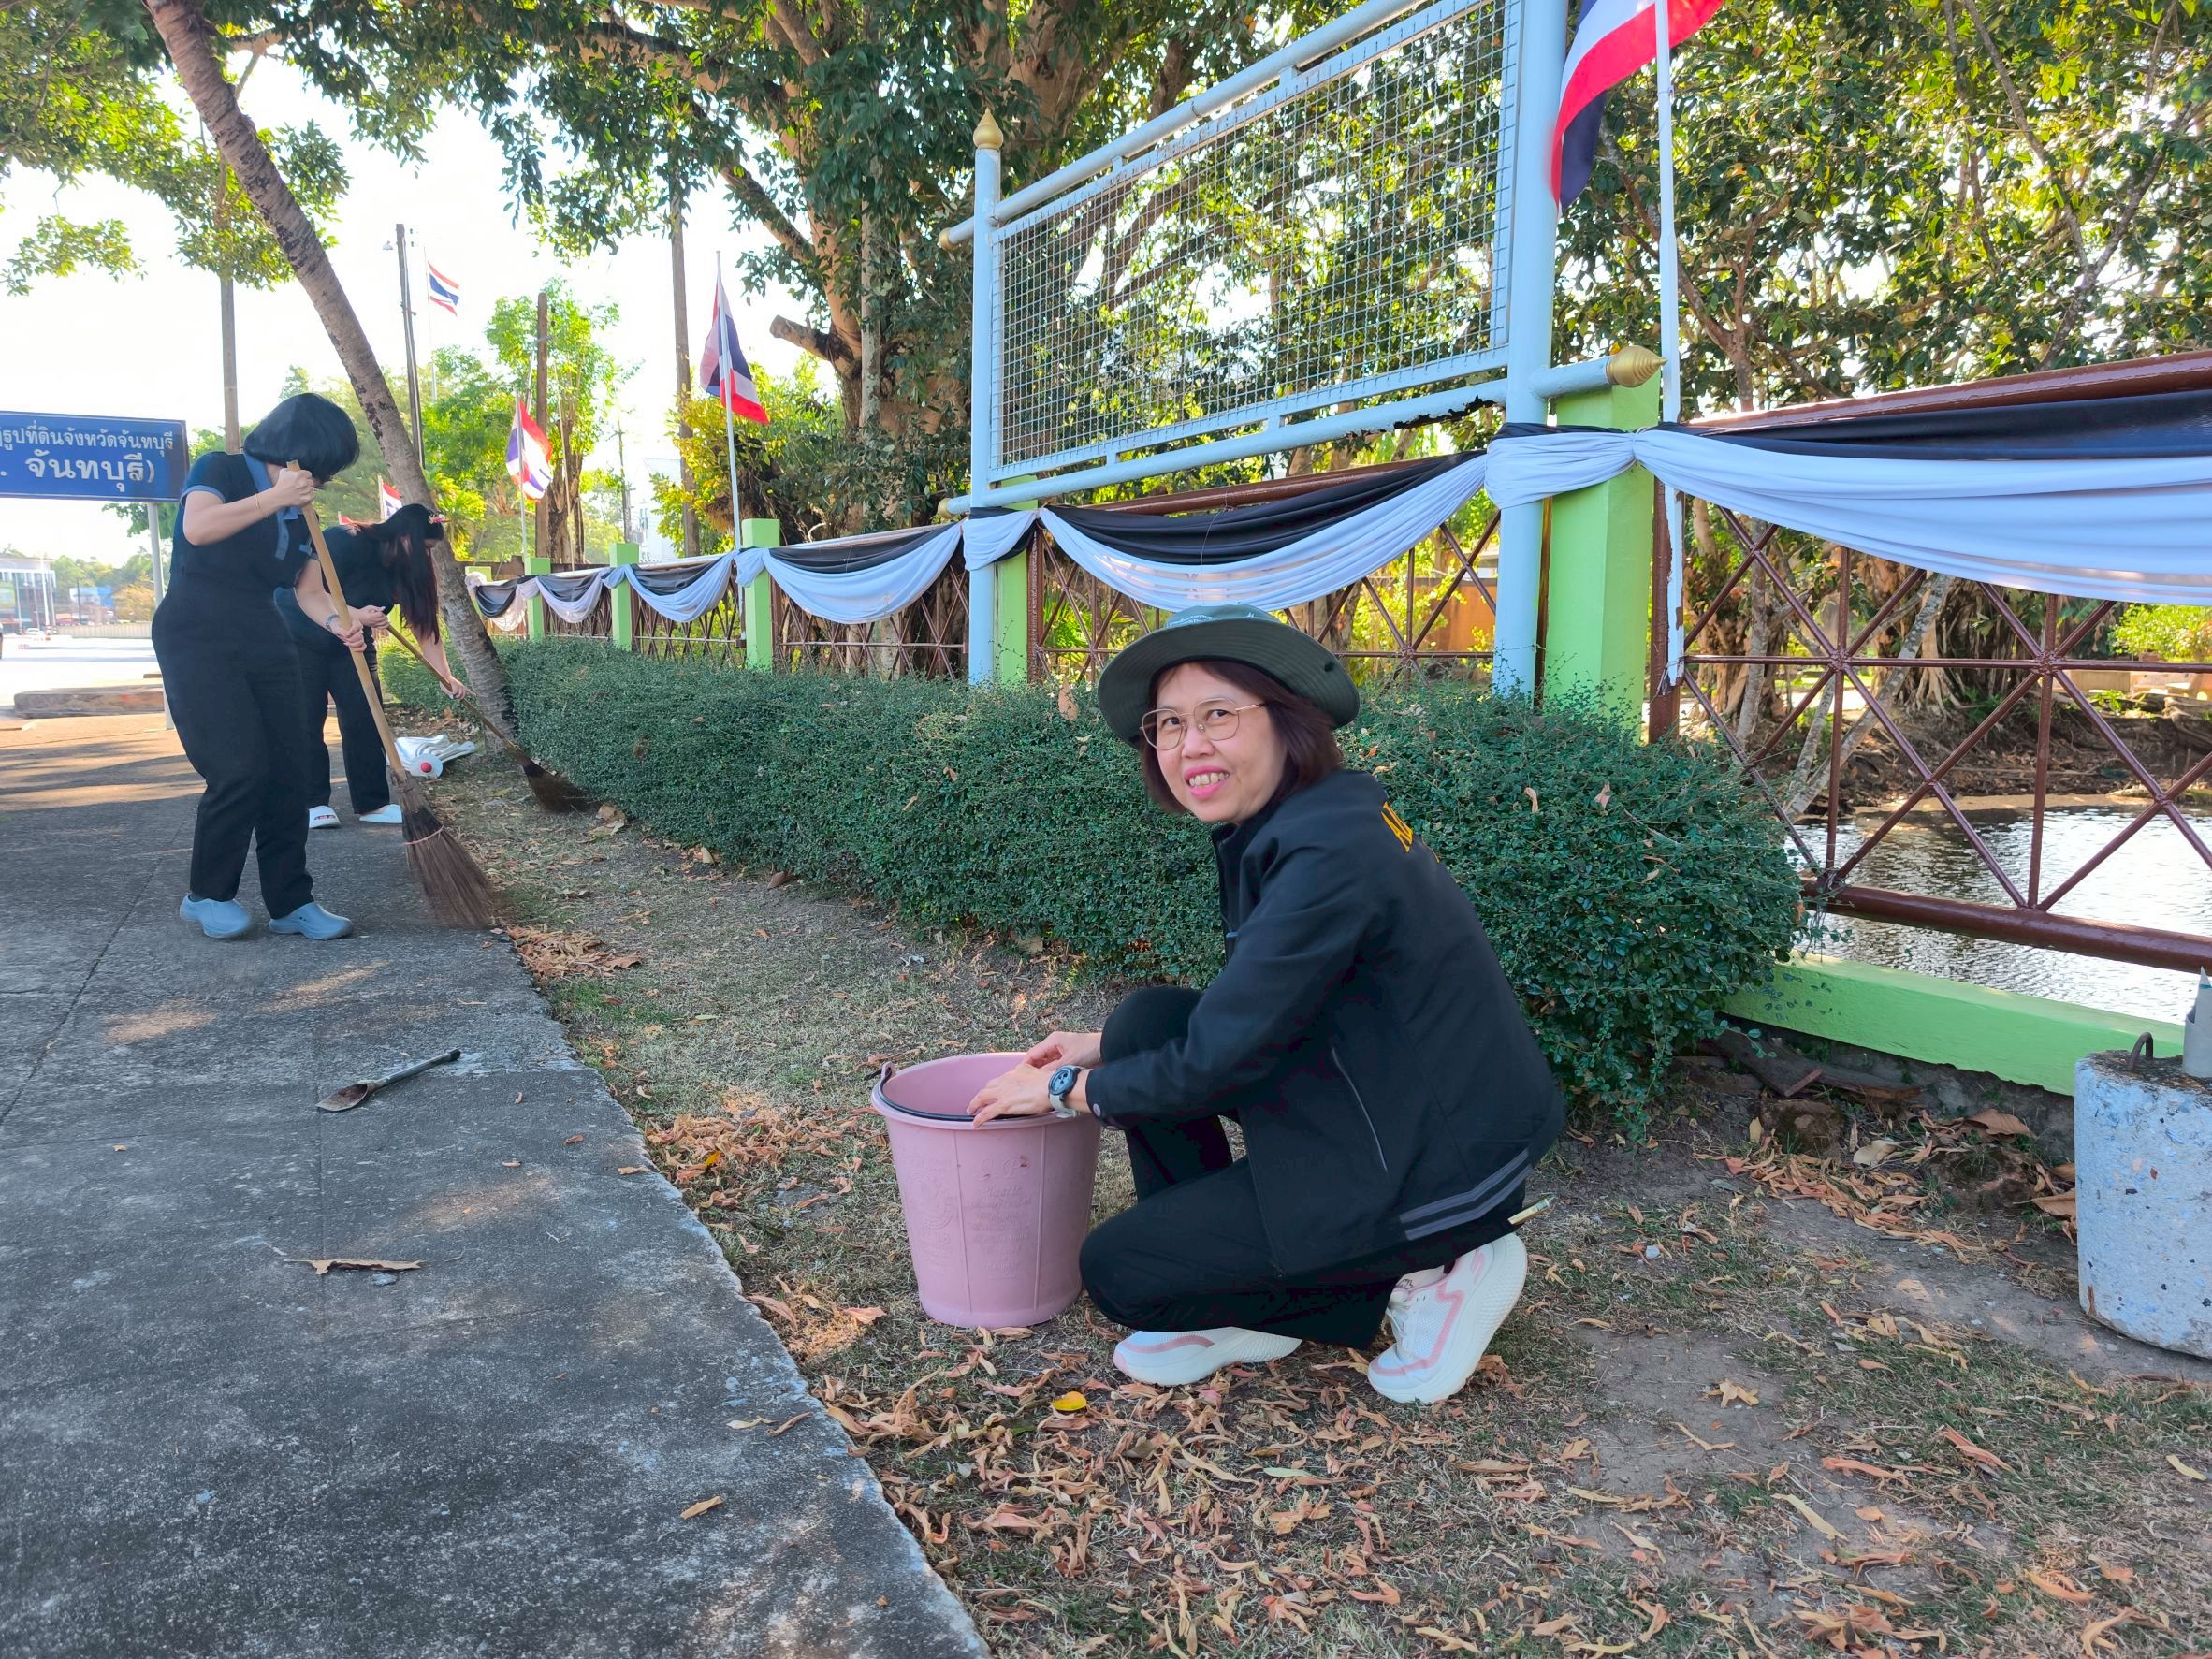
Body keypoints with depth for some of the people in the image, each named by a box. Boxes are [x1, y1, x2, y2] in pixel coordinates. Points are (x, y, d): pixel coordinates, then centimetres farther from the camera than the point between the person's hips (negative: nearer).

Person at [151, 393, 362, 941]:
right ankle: (207, 895, 3)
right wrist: (274, 498, -18)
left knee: (287, 774, 0)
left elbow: (308, 590, 9)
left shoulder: (300, 515, 14)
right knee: (239, 770, -16)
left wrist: (337, 622, -12)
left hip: (264, 645, 7)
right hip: (198, 642, -6)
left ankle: (291, 901, 8)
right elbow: (197, 528, -23)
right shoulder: (221, 470, -3)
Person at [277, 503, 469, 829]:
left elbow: (424, 626, -7)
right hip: (301, 635, -6)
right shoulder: (344, 543, -25)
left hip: (350, 644, 6)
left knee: (365, 720, -3)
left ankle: (372, 803, 0)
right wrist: (354, 615, -42)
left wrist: (446, 677, -15)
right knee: (307, 721, -8)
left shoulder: (406, 569, -6)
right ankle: (313, 803, -3)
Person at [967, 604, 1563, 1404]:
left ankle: (1419, 1279, 3)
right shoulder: (1306, 822, 3)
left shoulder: (1330, 856, -26)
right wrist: (1106, 1046, 11)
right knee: (1146, 1017, 3)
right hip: (1395, 1121, 9)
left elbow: (1219, 1061, -23)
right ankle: (1233, 1316, 13)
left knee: (1117, 1270, -3)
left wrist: (1066, 1088, -7)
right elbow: (1247, 1010, 14)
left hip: (1431, 1172, -9)